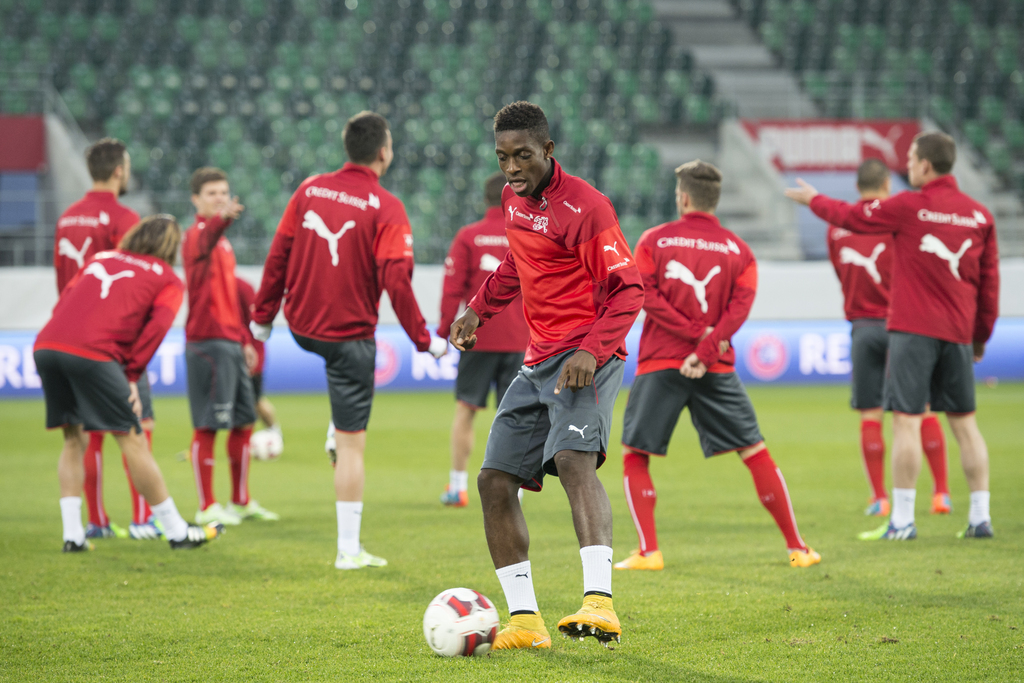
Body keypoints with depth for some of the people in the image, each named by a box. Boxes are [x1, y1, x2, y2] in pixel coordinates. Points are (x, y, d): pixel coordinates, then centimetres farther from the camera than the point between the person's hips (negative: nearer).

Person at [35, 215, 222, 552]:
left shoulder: (101, 259, 30)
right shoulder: (168, 281, 16)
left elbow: (64, 301, 21)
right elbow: (157, 327, 0)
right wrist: (132, 377, 2)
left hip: (46, 345, 5)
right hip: (94, 353, -5)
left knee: (73, 438, 18)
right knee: (132, 439, 2)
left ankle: (72, 534, 11)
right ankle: (177, 532, 10)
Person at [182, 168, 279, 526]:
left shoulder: (223, 242, 20)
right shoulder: (197, 235, -9)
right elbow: (205, 240, -36)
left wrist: (244, 341, 24)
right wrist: (222, 218, -57)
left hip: (230, 343, 9)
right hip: (207, 342, -9)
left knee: (244, 421, 13)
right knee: (208, 426, -6)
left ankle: (241, 501, 23)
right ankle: (207, 507, -1)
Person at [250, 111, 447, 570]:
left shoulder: (309, 191, 0)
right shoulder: (385, 208, -14)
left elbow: (278, 256, 5)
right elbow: (396, 282, -19)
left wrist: (262, 317, 16)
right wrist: (424, 340, -10)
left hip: (301, 326, 5)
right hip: (350, 333, -5)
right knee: (352, 444, 1)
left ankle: (336, 432, 26)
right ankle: (349, 549, 3)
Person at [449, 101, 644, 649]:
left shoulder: (583, 207, -13)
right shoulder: (514, 199, 12)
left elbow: (628, 289, -14)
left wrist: (591, 350, -26)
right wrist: (479, 310, 20)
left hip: (585, 358, -9)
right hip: (539, 361, 9)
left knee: (574, 458, -31)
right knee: (494, 480, 4)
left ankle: (600, 603, -44)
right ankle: (524, 620, 9)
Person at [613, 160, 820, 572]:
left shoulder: (654, 240, 3)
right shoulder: (738, 250, 7)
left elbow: (646, 296, -7)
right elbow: (740, 306, -6)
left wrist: (696, 333, -10)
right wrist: (706, 348, -13)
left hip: (660, 364, -2)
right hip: (716, 368, 2)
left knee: (634, 455, 8)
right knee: (754, 452, 7)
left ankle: (648, 552, -4)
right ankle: (796, 547, 7)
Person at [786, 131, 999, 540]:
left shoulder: (908, 207, -8)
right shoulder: (979, 215, 6)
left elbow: (851, 217, 5)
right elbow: (990, 280, 10)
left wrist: (813, 199, 23)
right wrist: (981, 335, 20)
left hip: (913, 329, -5)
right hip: (958, 333, 5)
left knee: (906, 420, -5)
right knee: (964, 422, 10)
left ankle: (902, 520, -7)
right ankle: (980, 517, 9)